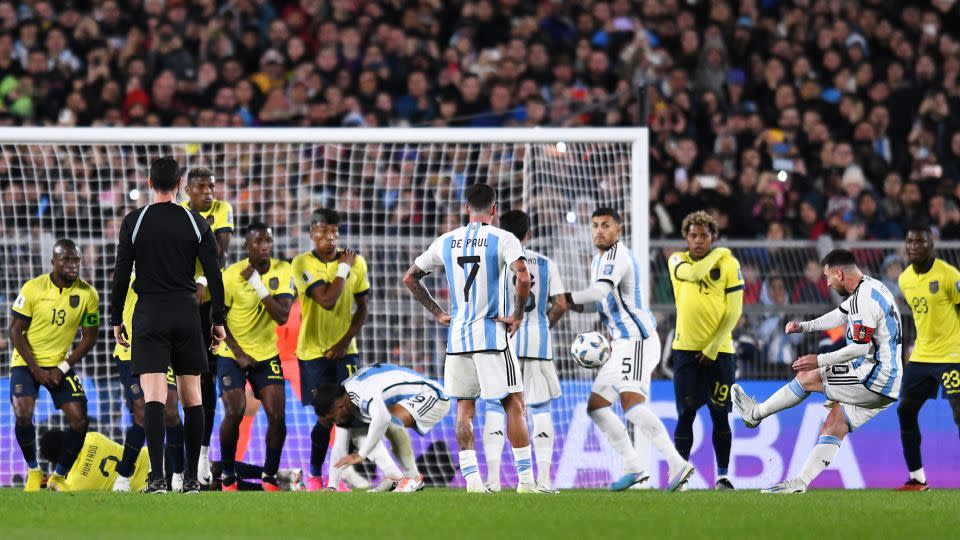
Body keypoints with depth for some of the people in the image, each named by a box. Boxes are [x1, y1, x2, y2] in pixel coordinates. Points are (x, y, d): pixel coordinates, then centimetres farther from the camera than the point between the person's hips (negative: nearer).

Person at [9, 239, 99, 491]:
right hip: (26, 362, -2)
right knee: (23, 414, -22)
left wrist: (63, 368, -10)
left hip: (60, 364, 3)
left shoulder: (88, 295, -8)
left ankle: (59, 476, 7)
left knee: (80, 419, -11)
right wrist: (35, 369, -15)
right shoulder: (33, 288, -14)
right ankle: (33, 471, 2)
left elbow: (89, 338, 0)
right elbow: (14, 330, -9)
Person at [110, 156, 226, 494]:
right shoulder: (195, 223, 3)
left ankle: (157, 478, -22)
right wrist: (219, 320, 7)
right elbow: (214, 274, 1)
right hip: (186, 313, 2)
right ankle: (191, 478, 11)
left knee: (153, 398, -9)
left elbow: (121, 274, -1)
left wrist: (116, 319, 8)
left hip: (149, 314, -2)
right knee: (191, 399, 10)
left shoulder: (133, 222, -1)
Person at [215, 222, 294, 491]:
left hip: (267, 353, 3)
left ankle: (270, 477, 8)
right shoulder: (231, 275, -15)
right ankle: (227, 477, 2)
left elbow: (282, 317, -18)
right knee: (234, 413, -14)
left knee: (277, 416, -6)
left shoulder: (283, 272, -8)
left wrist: (258, 285, -26)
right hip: (232, 353, -3)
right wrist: (238, 353, -11)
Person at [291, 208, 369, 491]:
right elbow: (327, 301, -22)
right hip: (313, 351, -3)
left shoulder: (357, 263, 1)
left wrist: (346, 341, -6)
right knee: (324, 416, -3)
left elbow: (362, 308, 6)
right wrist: (343, 268, -14)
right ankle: (314, 474, 16)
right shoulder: (303, 263, -11)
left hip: (344, 350, 3)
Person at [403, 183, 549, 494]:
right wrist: (517, 316, -9)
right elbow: (523, 278, -22)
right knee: (514, 405, 1)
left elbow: (410, 278, 15)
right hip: (492, 334, -4)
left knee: (464, 408, 8)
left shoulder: (446, 242, 9)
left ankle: (471, 480, 0)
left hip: (457, 336, 4)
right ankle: (526, 480, -2)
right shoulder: (503, 239, -5)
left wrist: (437, 313, 17)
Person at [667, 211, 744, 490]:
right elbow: (693, 273, -20)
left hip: (719, 350, 0)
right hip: (686, 349, 1)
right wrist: (717, 254, -7)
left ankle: (723, 475, 12)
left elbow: (733, 312, -3)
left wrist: (712, 349, -8)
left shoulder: (729, 264, 0)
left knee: (720, 415, 3)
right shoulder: (678, 261, 5)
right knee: (686, 415, -2)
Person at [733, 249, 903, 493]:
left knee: (807, 377, 0)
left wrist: (820, 361, -18)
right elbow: (839, 316, 31)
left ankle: (755, 413, 16)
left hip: (875, 380, -10)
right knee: (833, 427, 9)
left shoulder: (865, 299, -19)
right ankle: (800, 482, 6)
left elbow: (861, 347, -23)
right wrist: (804, 326, 26)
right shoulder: (865, 289, 14)